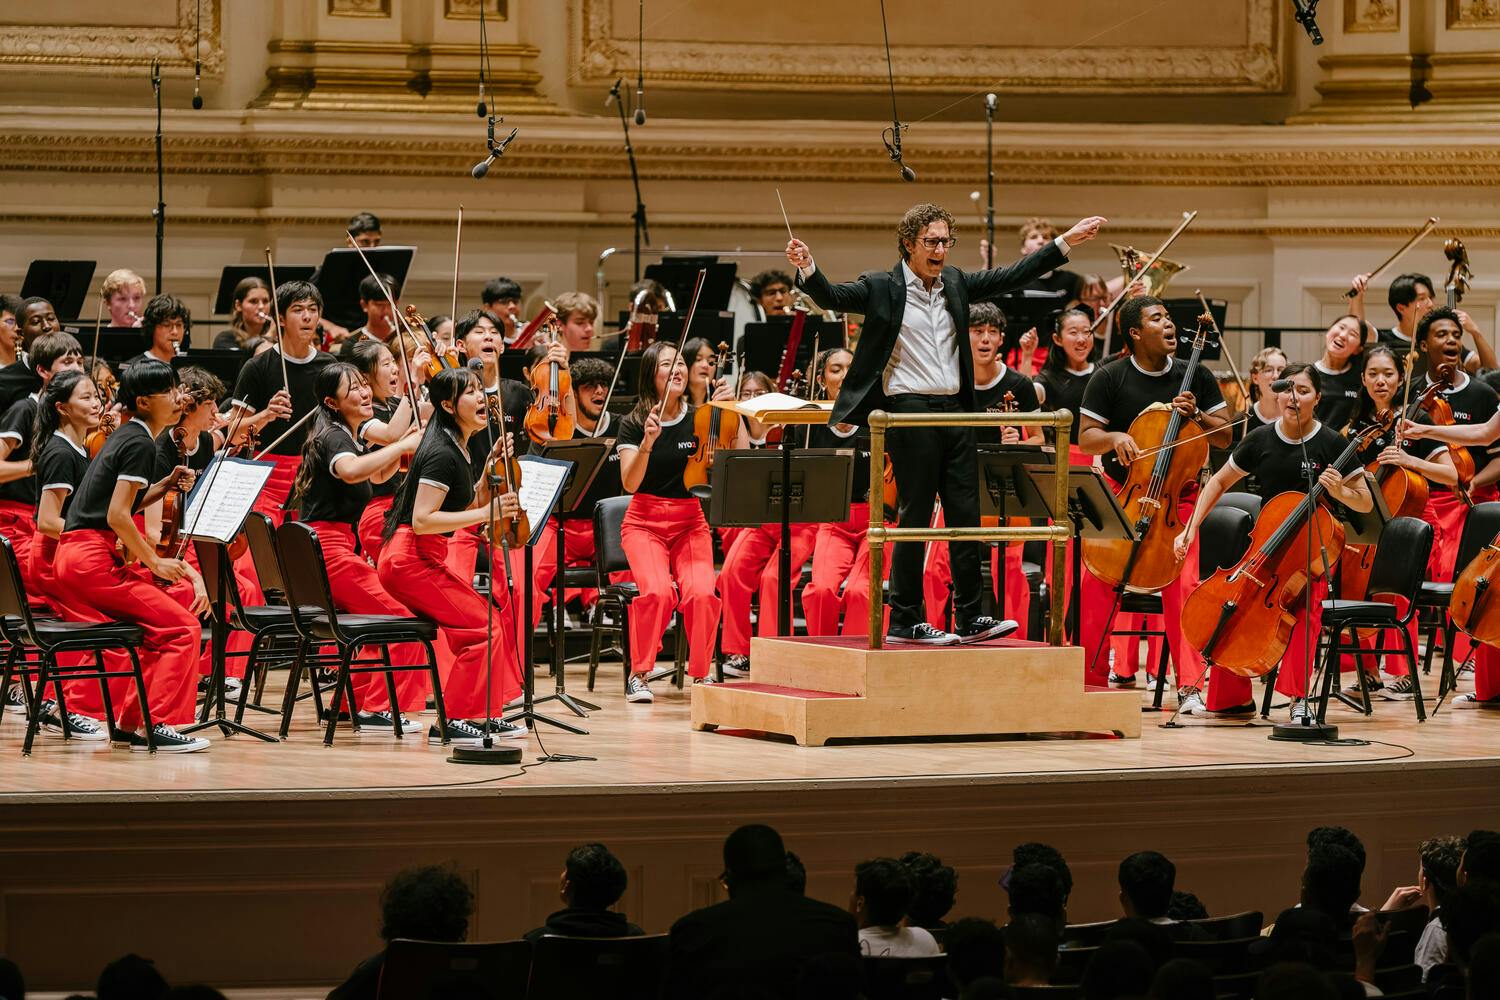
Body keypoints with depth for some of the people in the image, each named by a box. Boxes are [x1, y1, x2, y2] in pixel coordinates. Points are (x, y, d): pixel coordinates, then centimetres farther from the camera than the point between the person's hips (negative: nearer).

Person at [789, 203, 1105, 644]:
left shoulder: (955, 284, 13)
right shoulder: (883, 288, -3)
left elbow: (1011, 276, 15)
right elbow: (833, 296, -15)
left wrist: (1065, 242, 11)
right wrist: (807, 268, -35)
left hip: (955, 410, 6)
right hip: (910, 411, -6)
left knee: (966, 516, 5)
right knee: (915, 519, -3)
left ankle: (969, 618, 9)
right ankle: (904, 621, 3)